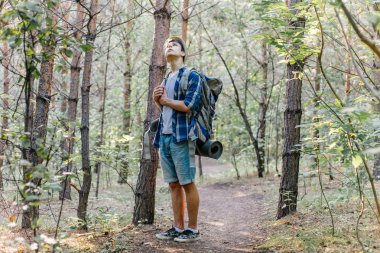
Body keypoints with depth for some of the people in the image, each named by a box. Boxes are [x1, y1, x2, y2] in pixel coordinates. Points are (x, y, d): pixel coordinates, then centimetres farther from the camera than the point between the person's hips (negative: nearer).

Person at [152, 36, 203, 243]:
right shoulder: (166, 80, 21)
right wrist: (157, 100, 6)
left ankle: (193, 229, 3)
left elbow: (189, 105, -17)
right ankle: (178, 227, 14)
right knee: (173, 184, 9)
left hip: (181, 136, -8)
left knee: (187, 183, -4)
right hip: (164, 136, 8)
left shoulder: (191, 76, -4)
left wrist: (165, 100, -4)